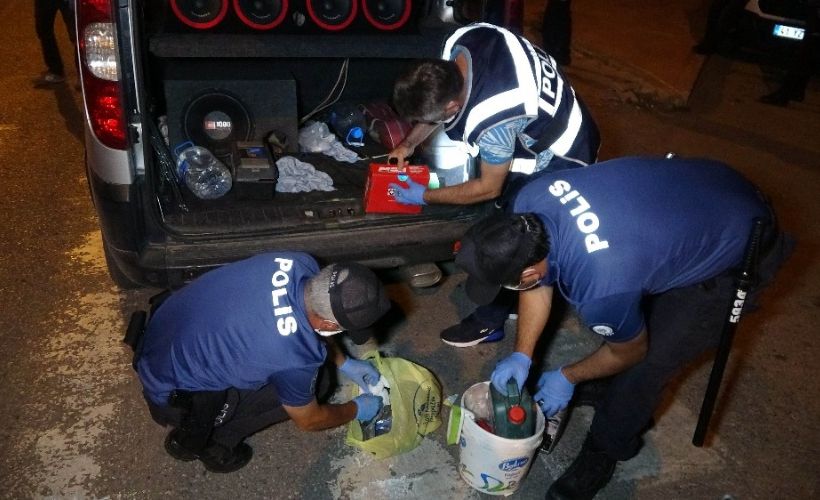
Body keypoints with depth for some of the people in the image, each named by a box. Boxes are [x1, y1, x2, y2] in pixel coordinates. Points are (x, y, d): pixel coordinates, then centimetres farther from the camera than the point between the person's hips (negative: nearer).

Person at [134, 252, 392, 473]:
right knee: (314, 380, -8)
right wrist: (355, 410, 7)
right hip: (171, 395, -7)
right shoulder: (294, 355, -33)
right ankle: (194, 440, 4)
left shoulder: (298, 263, -16)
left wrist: (345, 363, 13)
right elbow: (308, 419, -10)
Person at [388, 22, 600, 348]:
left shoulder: (492, 120, -40)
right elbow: (435, 98, 2)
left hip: (560, 161, -8)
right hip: (553, 124, 9)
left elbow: (489, 188, -21)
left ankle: (489, 321, 23)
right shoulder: (461, 41, -20)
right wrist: (409, 143, -2)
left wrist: (424, 196, -12)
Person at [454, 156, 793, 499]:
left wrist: (567, 378, 0)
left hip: (736, 252, -7)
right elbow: (539, 283, -2)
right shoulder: (531, 201, -21)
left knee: (646, 366, -4)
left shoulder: (601, 288, -40)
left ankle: (603, 456, 21)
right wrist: (522, 355, -3)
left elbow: (630, 352, -15)